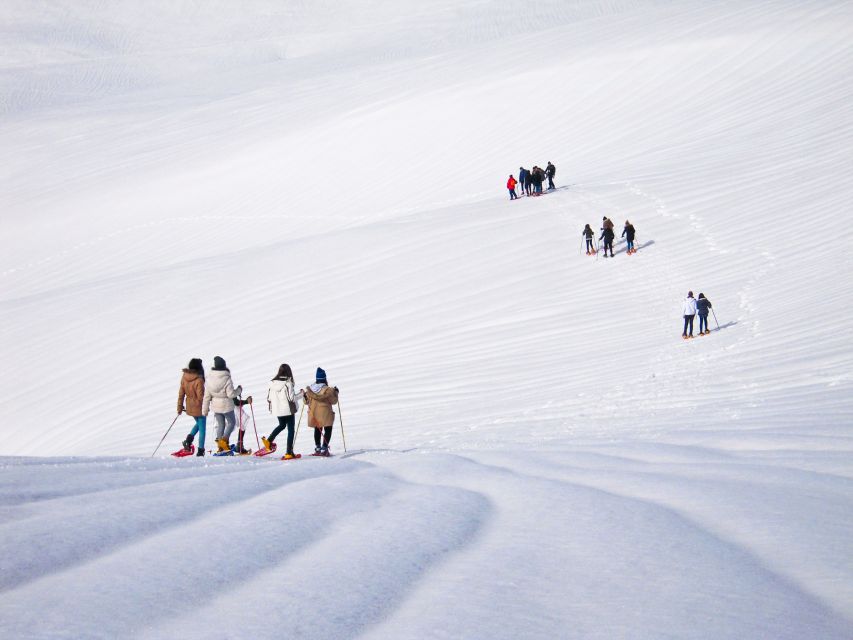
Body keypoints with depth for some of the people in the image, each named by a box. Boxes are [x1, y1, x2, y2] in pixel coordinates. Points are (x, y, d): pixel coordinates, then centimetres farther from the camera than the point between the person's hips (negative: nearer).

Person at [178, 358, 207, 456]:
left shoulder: (184, 377, -5)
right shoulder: (199, 380, -23)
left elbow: (181, 393, 3)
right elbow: (201, 396, -19)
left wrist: (180, 407, 12)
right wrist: (205, 408, -5)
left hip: (189, 407, 6)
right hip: (199, 407, -6)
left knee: (198, 423, 28)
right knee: (202, 428, 9)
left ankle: (189, 438, 6)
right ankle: (200, 450, 10)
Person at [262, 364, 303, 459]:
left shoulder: (272, 383, -2)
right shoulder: (287, 383, -17)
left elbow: (269, 398, 3)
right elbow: (292, 398, -17)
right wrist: (301, 394, -1)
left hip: (277, 410, 5)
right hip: (288, 410, -5)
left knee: (282, 425, 30)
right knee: (290, 430, 5)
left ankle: (269, 440, 15)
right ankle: (289, 453, 3)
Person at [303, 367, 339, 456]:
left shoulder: (310, 389, -3)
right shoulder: (327, 390, -17)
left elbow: (307, 401, 8)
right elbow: (333, 401, -8)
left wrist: (304, 394, 23)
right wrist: (335, 393, 6)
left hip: (314, 414, 4)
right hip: (325, 414, -4)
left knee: (317, 430, 23)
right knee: (328, 430, 8)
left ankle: (317, 448, 25)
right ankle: (324, 449, -2)